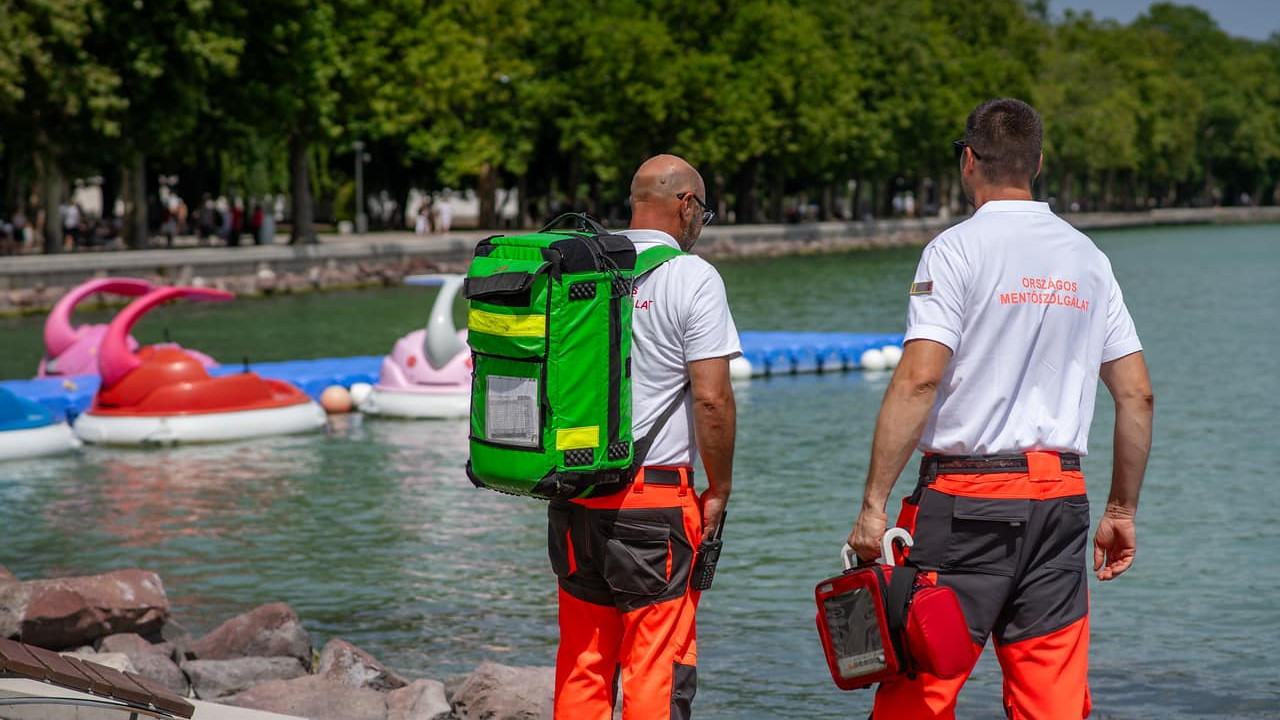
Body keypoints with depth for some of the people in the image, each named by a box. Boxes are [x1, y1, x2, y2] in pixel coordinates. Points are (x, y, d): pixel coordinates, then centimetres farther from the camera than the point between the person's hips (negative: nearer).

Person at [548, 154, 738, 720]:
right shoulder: (692, 278, -8)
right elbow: (712, 399, -13)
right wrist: (719, 489, -1)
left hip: (572, 497, 6)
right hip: (653, 498, -6)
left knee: (580, 663, 12)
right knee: (657, 672, -1)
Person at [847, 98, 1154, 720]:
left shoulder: (958, 249, -5)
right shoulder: (1087, 259, 12)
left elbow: (918, 378, -15)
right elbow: (1137, 394, 11)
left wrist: (874, 503, -14)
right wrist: (1121, 512, 18)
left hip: (966, 495, -5)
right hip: (1061, 502, 5)